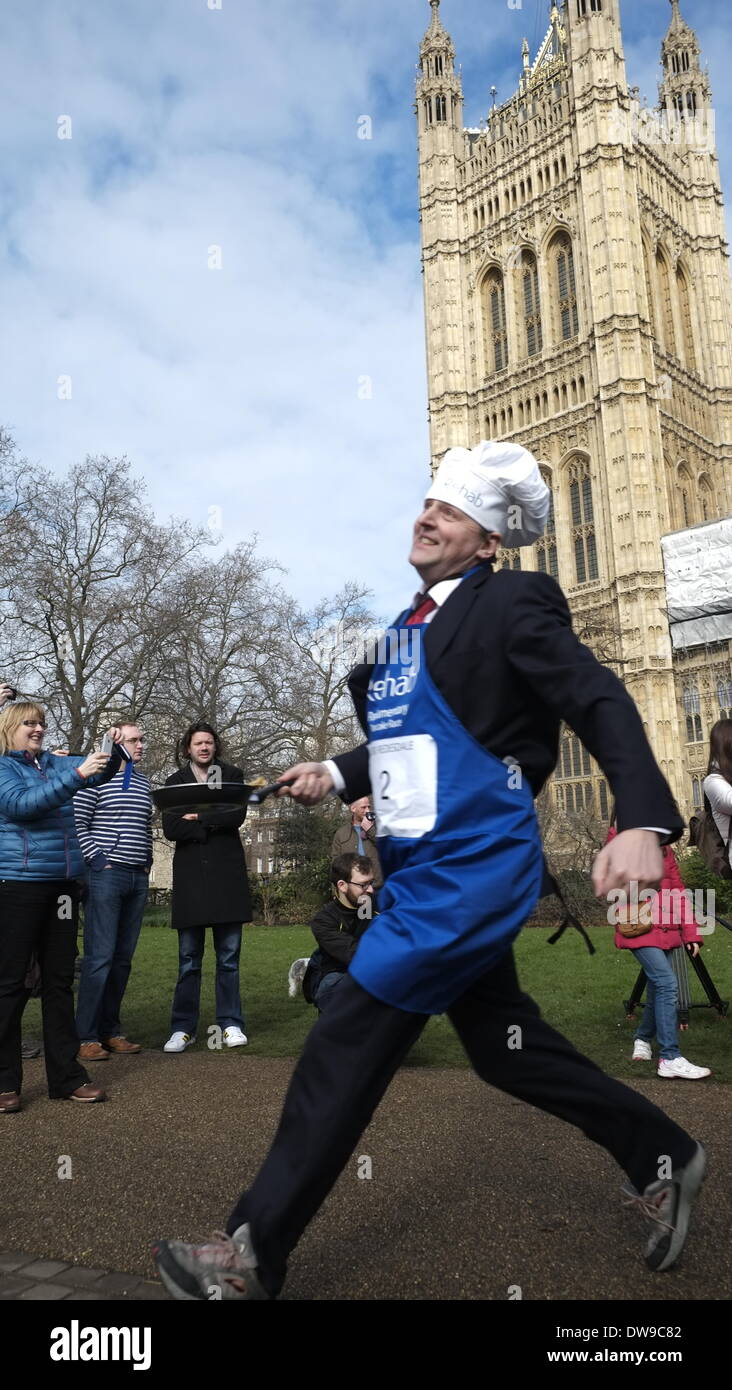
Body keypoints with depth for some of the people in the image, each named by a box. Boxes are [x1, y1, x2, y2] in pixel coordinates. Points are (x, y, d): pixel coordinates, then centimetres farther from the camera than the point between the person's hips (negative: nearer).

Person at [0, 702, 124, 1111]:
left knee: (60, 980, 10)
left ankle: (66, 1076, 17)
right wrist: (76, 775, -27)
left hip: (63, 883, 6)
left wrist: (114, 748, -11)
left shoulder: (55, 763, 13)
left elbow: (102, 772, 12)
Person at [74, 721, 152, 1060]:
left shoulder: (143, 781, 17)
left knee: (123, 958, 9)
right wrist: (97, 859, -11)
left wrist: (147, 861, 14)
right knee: (100, 957, -7)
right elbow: (76, 822, -7)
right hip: (106, 875, -6)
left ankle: (111, 1030, 17)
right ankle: (86, 1036, 0)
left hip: (138, 878, 7)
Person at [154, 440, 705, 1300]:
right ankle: (662, 1158, 38)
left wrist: (642, 820, -30)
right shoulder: (408, 630, 16)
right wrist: (336, 774, 9)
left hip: (468, 868, -9)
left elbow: (601, 704, -16)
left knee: (344, 1050, -5)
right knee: (505, 1048, 19)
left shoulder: (512, 601, -8)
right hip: (426, 870, 9)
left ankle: (256, 1253, 11)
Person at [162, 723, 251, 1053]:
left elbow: (237, 814, -6)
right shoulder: (175, 781, 11)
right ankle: (183, 1028, 9)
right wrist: (215, 825, -10)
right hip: (190, 875, 0)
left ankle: (231, 1025, 11)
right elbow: (170, 828, -4)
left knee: (229, 956, 3)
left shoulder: (232, 775, 11)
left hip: (227, 874, 0)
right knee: (189, 959, 2)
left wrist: (198, 818, -6)